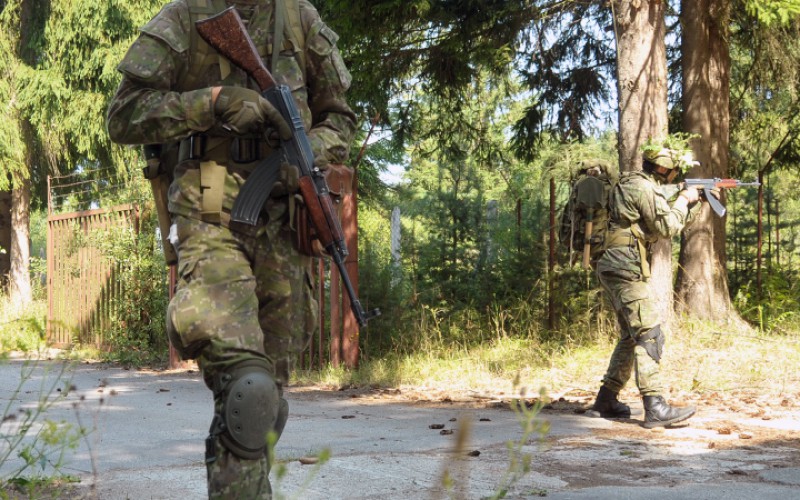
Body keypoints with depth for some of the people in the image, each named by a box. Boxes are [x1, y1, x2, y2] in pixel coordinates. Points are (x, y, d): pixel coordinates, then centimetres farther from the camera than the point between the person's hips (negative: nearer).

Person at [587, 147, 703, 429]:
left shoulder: (637, 186, 20)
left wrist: (695, 202, 20)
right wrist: (683, 200, -1)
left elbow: (675, 223, 28)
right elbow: (668, 227, -15)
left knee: (631, 337, 16)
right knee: (649, 334, -15)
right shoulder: (644, 188, -11)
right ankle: (655, 408, -20)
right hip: (625, 270, -11)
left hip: (617, 271, 11)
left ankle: (606, 401, 19)